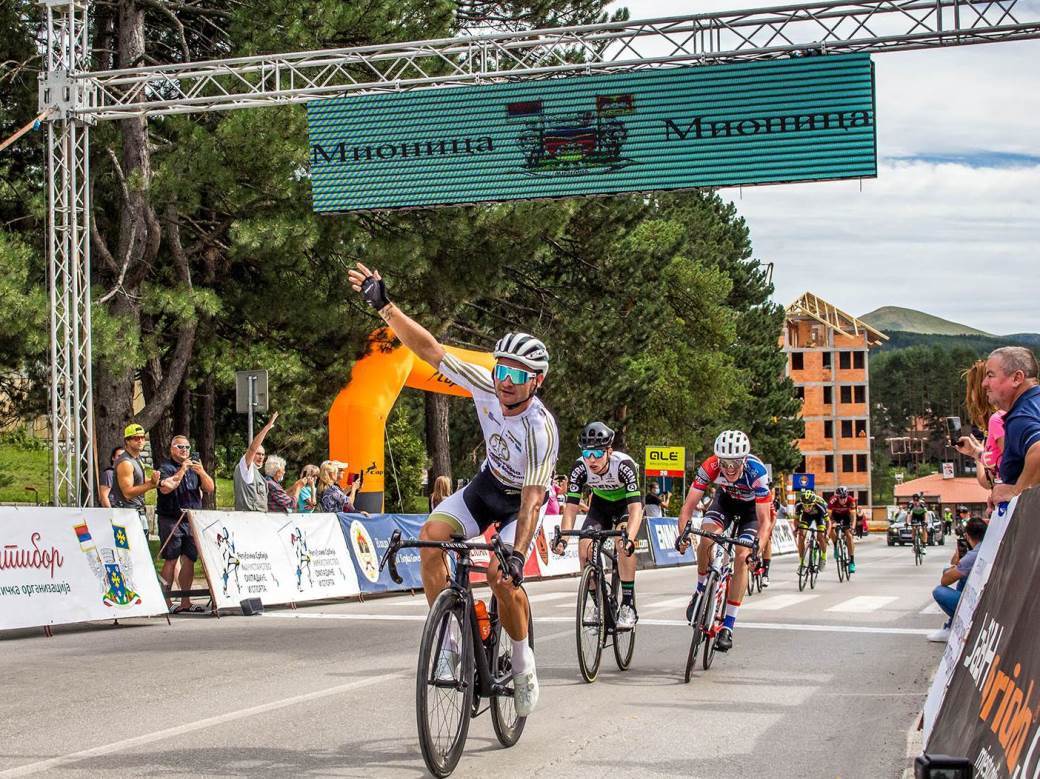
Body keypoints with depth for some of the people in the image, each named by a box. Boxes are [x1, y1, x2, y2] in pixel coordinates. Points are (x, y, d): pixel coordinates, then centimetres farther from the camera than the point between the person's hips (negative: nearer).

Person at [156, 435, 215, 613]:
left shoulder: (195, 467, 18)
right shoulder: (166, 468, 0)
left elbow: (210, 488, 9)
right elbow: (165, 488, -18)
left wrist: (202, 473, -8)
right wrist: (182, 470, -17)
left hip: (192, 521, 6)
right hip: (170, 520, -6)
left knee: (189, 560, 4)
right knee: (171, 560, -7)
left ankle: (185, 601, 9)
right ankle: (166, 601, -5)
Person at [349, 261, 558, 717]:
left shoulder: (541, 430, -35)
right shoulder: (486, 385, -22)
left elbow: (532, 501, -37)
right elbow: (429, 349, -20)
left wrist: (516, 554, -47)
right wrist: (383, 305, -28)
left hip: (522, 499, -5)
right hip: (488, 483, 5)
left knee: (502, 576, -26)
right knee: (432, 534, -22)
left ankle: (523, 661, 1)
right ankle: (445, 643, -14)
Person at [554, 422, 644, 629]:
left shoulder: (623, 465, -36)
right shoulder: (579, 467, -27)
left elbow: (635, 507, -42)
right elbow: (571, 507, -26)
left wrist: (630, 539, -57)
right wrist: (563, 538, -42)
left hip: (627, 503, -4)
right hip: (601, 503, 4)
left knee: (622, 541, -30)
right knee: (585, 544, -18)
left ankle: (628, 605, -21)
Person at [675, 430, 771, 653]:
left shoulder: (757, 472, -38)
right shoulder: (710, 467, -33)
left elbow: (763, 519, -34)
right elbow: (689, 505, -27)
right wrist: (682, 534, -43)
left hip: (751, 506, -2)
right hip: (725, 500, 2)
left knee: (742, 557, -17)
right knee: (706, 539, -26)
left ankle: (728, 627, -11)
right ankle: (701, 591, 1)